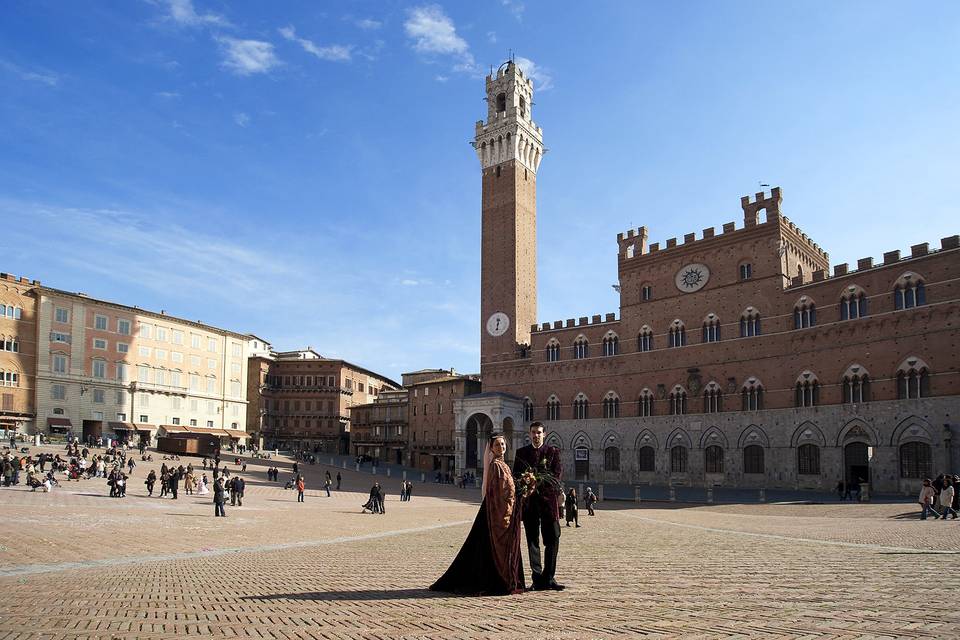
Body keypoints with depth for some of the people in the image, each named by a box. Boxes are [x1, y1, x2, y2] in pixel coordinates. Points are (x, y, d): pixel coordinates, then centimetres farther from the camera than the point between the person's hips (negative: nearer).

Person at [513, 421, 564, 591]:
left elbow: (557, 475, -3)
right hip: (529, 501, 1)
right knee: (532, 541, 3)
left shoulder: (553, 452, 6)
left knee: (553, 539, -2)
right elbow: (516, 475, 8)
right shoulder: (521, 453, 11)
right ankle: (537, 578, 9)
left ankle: (548, 577, 7)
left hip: (548, 500, -1)